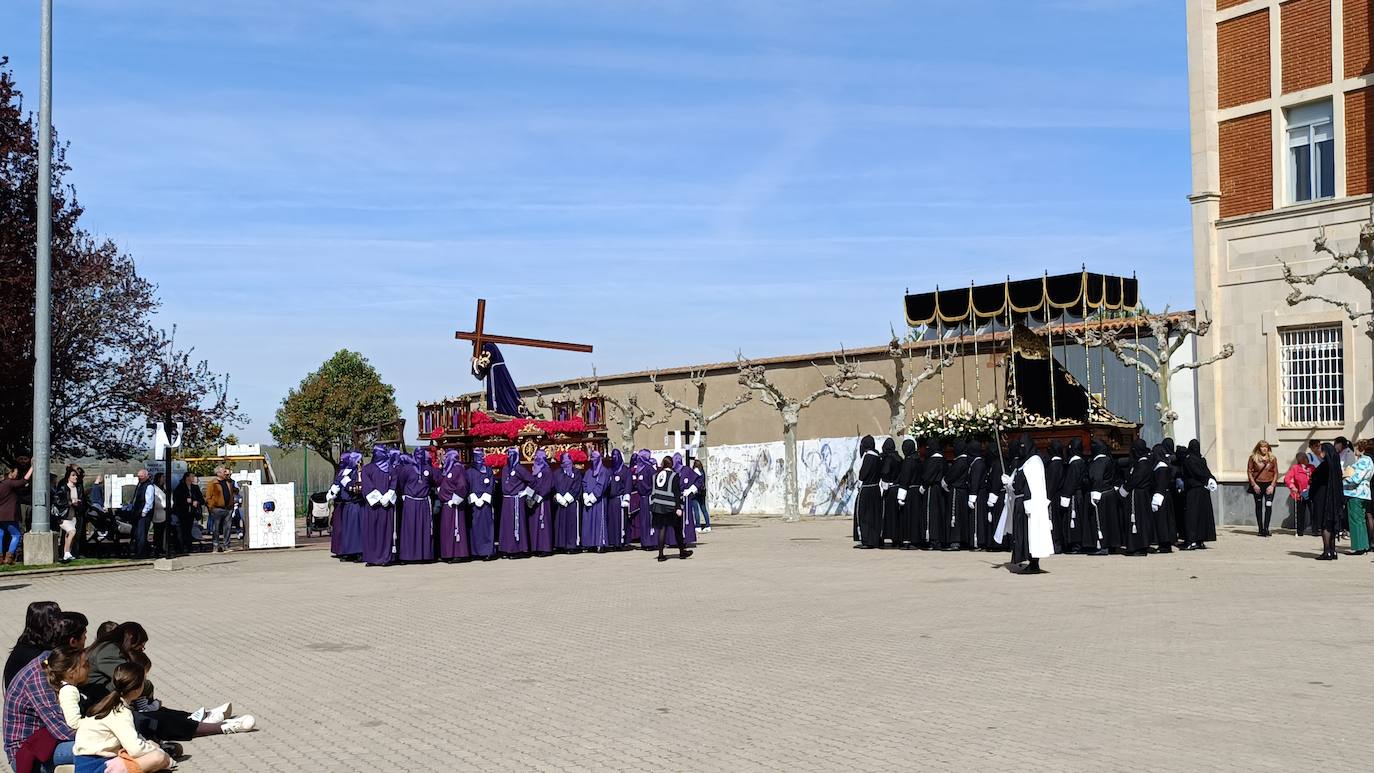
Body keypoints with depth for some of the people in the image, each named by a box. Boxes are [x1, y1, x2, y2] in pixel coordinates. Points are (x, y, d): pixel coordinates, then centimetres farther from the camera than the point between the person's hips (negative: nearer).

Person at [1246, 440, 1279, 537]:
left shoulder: (1272, 458, 5)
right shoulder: (1253, 457, 2)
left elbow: (1276, 473, 6)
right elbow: (1249, 471, 1)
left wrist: (1272, 485, -5)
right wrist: (1254, 485, -7)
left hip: (1269, 484, 0)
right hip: (1257, 485, 0)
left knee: (1268, 506, -11)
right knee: (1259, 506, 6)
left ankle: (1266, 528, -7)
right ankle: (1261, 529, 13)